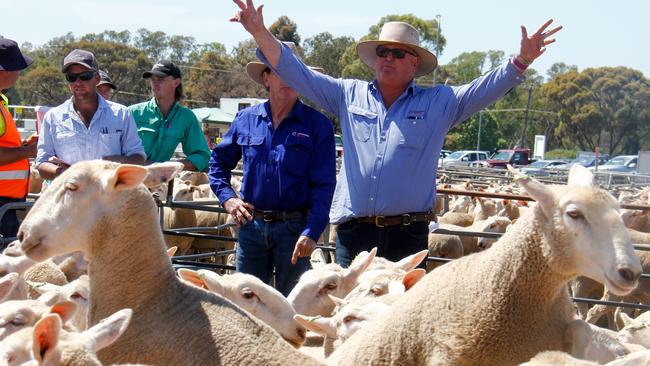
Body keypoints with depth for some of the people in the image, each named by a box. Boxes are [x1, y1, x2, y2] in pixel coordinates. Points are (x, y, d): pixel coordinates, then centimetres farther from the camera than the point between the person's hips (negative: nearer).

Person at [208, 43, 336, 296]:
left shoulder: (317, 125, -3)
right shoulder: (246, 119, 7)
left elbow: (324, 185, -7)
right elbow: (219, 159, 21)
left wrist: (311, 233, -16)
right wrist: (227, 198, 6)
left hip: (294, 228, -3)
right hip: (251, 225, 3)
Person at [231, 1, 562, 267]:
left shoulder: (438, 103, 7)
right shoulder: (349, 95, 11)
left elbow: (484, 90, -1)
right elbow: (296, 73, 9)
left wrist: (521, 61, -19)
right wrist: (260, 33, -2)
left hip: (407, 234, -1)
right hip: (353, 233, 2)